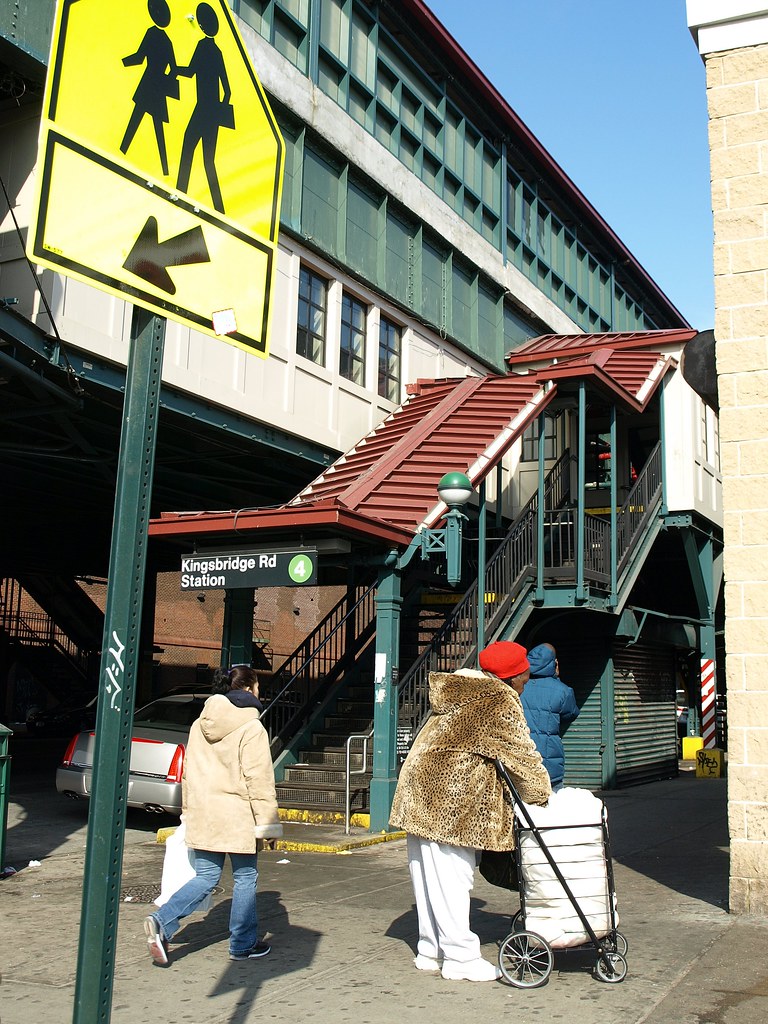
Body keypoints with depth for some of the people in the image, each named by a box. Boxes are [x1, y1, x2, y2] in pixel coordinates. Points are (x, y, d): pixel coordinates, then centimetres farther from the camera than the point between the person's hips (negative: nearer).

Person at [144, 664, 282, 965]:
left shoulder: (200, 725, 8)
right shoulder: (251, 729, -13)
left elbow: (190, 772, 14)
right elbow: (259, 780, -14)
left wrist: (188, 811, 22)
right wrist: (267, 823, -10)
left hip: (202, 816, 6)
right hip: (237, 816, -6)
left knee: (206, 877, 13)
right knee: (245, 878, 10)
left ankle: (162, 922, -5)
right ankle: (243, 944, 20)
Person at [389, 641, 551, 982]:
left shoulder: (463, 694, 17)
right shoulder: (500, 704, -11)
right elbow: (523, 758, -10)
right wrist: (542, 797, 4)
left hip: (420, 793, 10)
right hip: (449, 801, -10)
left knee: (429, 878, 15)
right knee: (452, 878, -1)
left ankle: (431, 950, 25)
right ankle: (460, 958, 8)